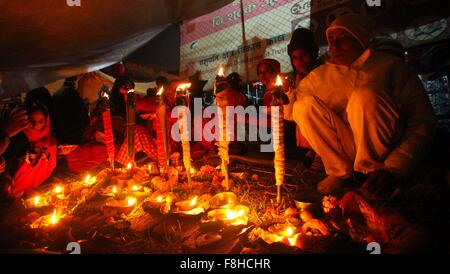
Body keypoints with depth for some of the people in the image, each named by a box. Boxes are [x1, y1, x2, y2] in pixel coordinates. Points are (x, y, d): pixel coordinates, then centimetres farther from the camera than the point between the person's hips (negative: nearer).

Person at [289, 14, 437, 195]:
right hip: (344, 150, 4)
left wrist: (393, 170, -20)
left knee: (366, 95, -27)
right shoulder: (322, 74, 8)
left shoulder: (390, 66, -3)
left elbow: (422, 121, -9)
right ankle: (340, 171, -9)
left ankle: (371, 171, -13)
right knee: (305, 104, -14)